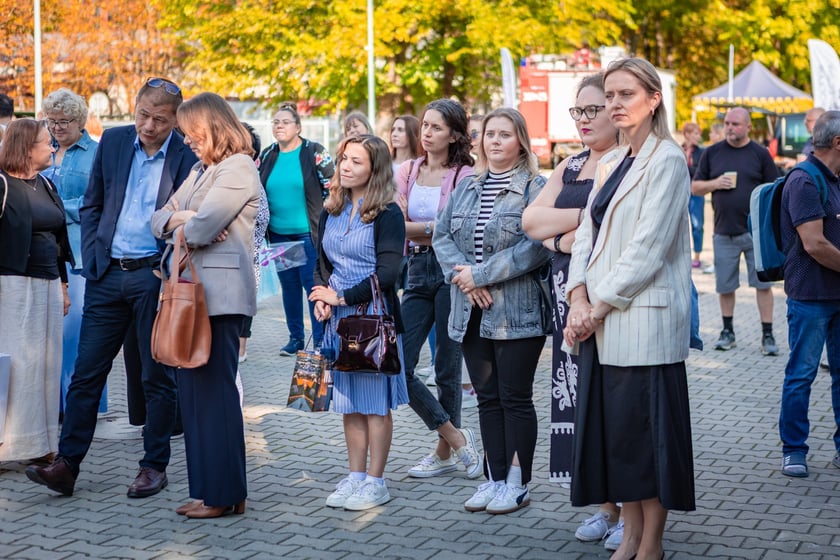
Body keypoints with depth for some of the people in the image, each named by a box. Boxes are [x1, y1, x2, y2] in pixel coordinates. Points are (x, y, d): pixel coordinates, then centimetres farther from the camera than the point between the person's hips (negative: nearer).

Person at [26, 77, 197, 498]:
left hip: (155, 277, -4)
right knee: (86, 373, 4)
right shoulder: (112, 141, 6)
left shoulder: (188, 156, -6)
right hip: (107, 275, 4)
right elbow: (91, 205, 14)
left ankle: (154, 467, 17)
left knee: (158, 377, 6)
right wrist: (91, 259, 5)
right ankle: (66, 465, 9)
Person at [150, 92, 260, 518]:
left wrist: (183, 229, 3)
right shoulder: (200, 171, 21)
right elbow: (159, 220, 17)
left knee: (215, 391, -5)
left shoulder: (238, 168, -8)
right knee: (193, 392, 9)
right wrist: (181, 218, -5)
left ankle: (225, 494, 3)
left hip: (220, 294, -9)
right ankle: (206, 488, 15)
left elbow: (202, 226, -18)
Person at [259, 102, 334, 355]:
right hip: (278, 234, 5)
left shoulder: (314, 152, -6)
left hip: (308, 233, -5)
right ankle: (295, 337, 22)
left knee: (313, 285, -4)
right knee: (288, 284, 11)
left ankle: (321, 341, 3)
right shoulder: (267, 156, 9)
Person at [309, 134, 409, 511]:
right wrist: (321, 298, -4)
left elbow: (386, 273, -14)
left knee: (375, 401, 1)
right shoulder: (331, 212, 11)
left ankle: (376, 481, 8)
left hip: (375, 316, -6)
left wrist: (341, 297, -12)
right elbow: (322, 262, 15)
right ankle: (355, 476, 19)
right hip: (339, 320, 6)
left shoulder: (387, 214, -8)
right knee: (349, 401, 11)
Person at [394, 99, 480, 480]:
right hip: (417, 272, 6)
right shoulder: (407, 170, 10)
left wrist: (412, 227, -13)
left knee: (447, 365, 4)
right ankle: (456, 438, 13)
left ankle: (445, 452, 21)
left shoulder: (465, 175, -5)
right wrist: (432, 229, -12)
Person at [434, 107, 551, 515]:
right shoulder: (467, 187, 13)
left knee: (515, 398, 2)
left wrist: (481, 274, -17)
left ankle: (517, 484, 12)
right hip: (473, 312, 6)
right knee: (487, 397, 12)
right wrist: (462, 275, -10)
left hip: (517, 312, -6)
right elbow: (441, 235, 8)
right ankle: (495, 479, 22)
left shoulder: (535, 188, -7)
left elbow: (535, 246, -18)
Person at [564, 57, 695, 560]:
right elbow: (586, 234, 11)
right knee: (612, 427, 11)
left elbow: (648, 247, -15)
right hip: (601, 318, 8)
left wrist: (600, 304, -13)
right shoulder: (610, 163, 16)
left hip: (643, 316, -8)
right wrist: (579, 298, -3)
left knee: (646, 428, 0)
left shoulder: (667, 161, -8)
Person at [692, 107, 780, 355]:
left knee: (763, 284, 0)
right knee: (725, 286, 8)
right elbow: (695, 187, 10)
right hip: (724, 232, 2)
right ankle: (727, 332, 23)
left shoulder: (760, 154, 2)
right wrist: (715, 183, -10)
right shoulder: (712, 153, 7)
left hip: (756, 231, -2)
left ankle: (767, 335, 6)